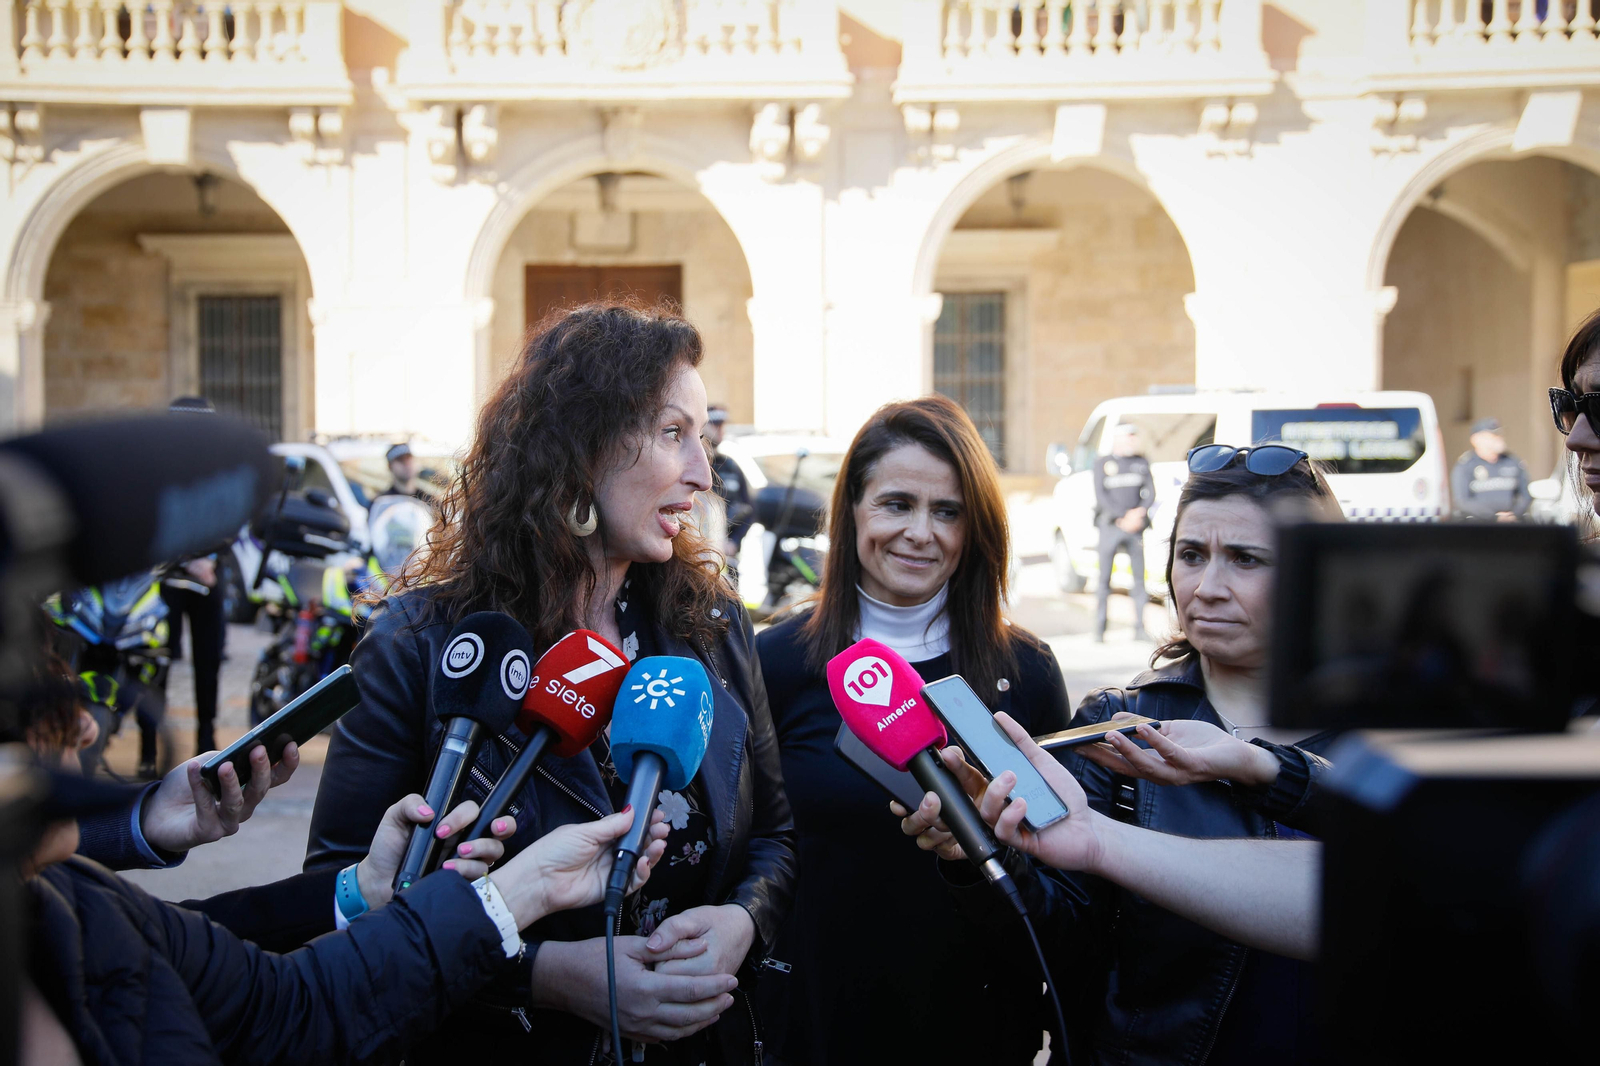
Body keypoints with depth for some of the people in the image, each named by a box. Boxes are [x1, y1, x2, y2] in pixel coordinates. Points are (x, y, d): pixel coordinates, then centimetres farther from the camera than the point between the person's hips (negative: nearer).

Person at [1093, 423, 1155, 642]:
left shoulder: (1141, 462, 14)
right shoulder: (1102, 463, 4)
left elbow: (1150, 492, 10)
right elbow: (1101, 495, -3)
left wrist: (1139, 512, -8)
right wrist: (1122, 518, -10)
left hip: (1135, 526, 3)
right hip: (1110, 525, -3)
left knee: (1139, 577, 0)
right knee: (1104, 578, -3)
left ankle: (1139, 628, 6)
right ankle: (1099, 629, 1)